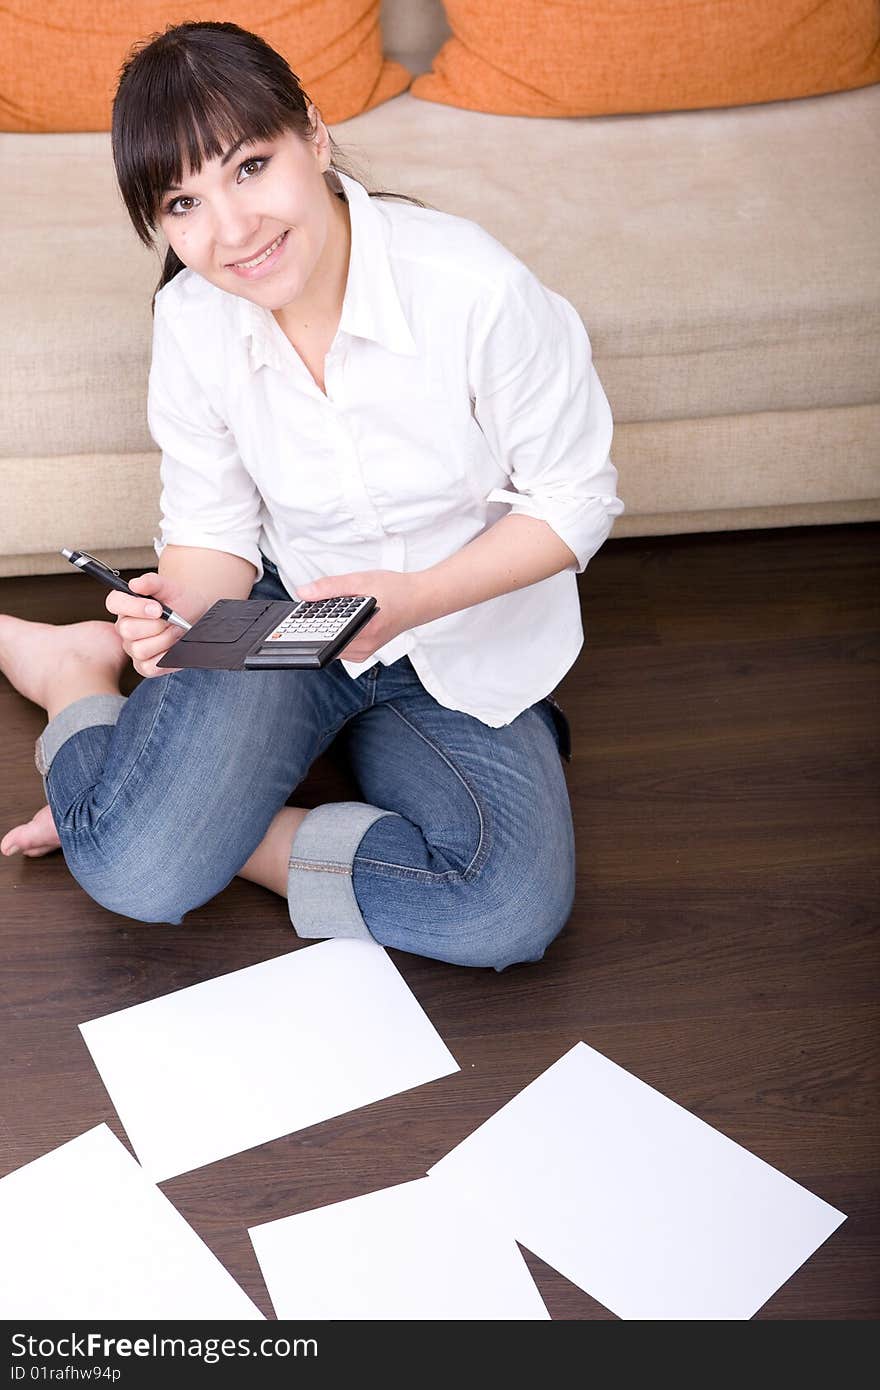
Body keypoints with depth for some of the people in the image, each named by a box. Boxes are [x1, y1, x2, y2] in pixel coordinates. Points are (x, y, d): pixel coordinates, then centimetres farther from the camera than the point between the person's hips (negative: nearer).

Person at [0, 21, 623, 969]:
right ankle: (80, 670, 11)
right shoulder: (191, 320, -10)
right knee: (132, 872, -22)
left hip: (464, 638, 0)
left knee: (513, 913, -26)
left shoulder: (475, 289, -23)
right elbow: (213, 532, -2)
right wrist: (182, 608, -26)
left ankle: (218, 828, -5)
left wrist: (417, 598, -26)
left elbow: (576, 499, -13)